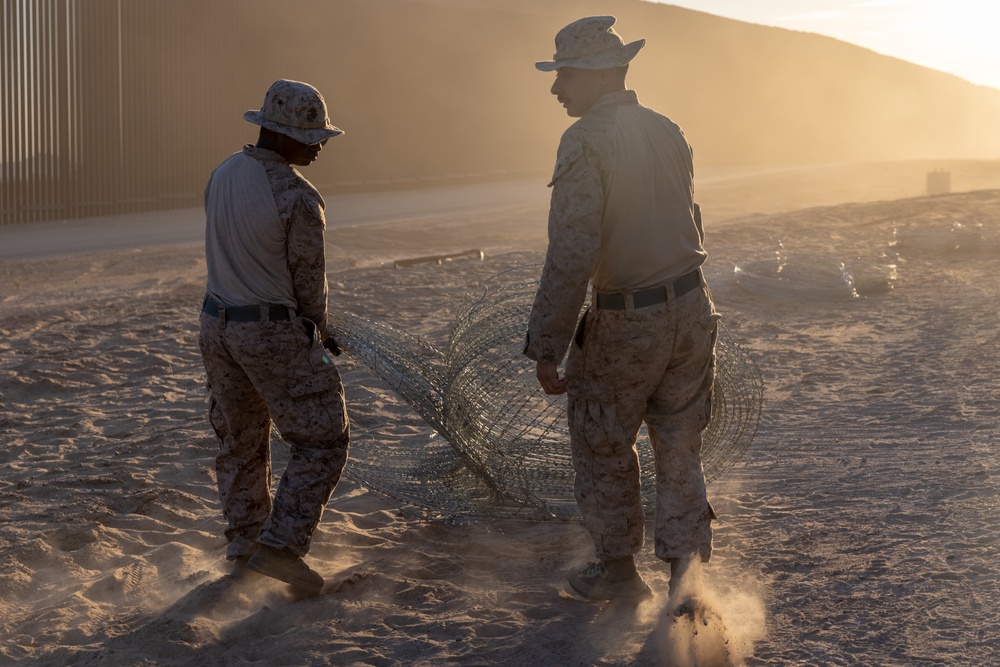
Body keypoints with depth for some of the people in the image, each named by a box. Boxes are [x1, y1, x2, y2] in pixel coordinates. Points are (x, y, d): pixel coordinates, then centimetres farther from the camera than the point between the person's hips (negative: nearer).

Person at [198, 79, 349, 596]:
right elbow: (309, 279, -10)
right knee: (323, 438, 3)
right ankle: (279, 544, -4)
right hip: (274, 333, -8)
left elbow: (226, 253, 9)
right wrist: (318, 332, 11)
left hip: (217, 324, 8)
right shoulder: (297, 197, -19)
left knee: (239, 442, 19)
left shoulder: (223, 174, 4)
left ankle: (243, 547, 28)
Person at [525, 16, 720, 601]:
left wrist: (546, 349, -20)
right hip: (693, 307, 6)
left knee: (603, 447, 14)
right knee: (680, 448, 14)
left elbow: (571, 254, -23)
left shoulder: (587, 141, -17)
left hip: (626, 323, -6)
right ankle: (687, 565, 5)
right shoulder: (669, 132, 7)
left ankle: (619, 571, 27)